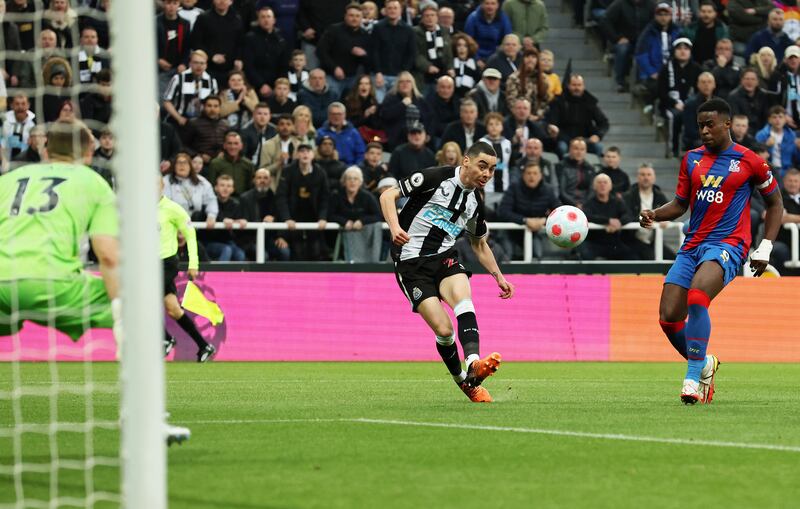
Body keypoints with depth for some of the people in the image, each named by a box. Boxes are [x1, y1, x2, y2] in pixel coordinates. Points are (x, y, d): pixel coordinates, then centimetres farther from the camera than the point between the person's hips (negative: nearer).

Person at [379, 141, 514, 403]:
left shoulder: (475, 202, 10)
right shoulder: (436, 177, -9)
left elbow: (480, 245, 26)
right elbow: (388, 196, -8)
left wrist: (499, 277, 18)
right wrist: (395, 228, -25)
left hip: (444, 258, 5)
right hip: (411, 261, -5)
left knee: (464, 300, -29)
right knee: (443, 329, -15)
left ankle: (473, 365, -47)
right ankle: (463, 381, 8)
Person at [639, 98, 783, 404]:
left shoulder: (749, 161, 0)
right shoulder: (692, 159, 13)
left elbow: (775, 202, 10)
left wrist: (765, 249, 2)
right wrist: (654, 215, -1)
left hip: (727, 245, -6)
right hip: (692, 246, 6)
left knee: (696, 298, -32)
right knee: (668, 318, -5)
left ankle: (693, 378, -28)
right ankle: (705, 365, 22)